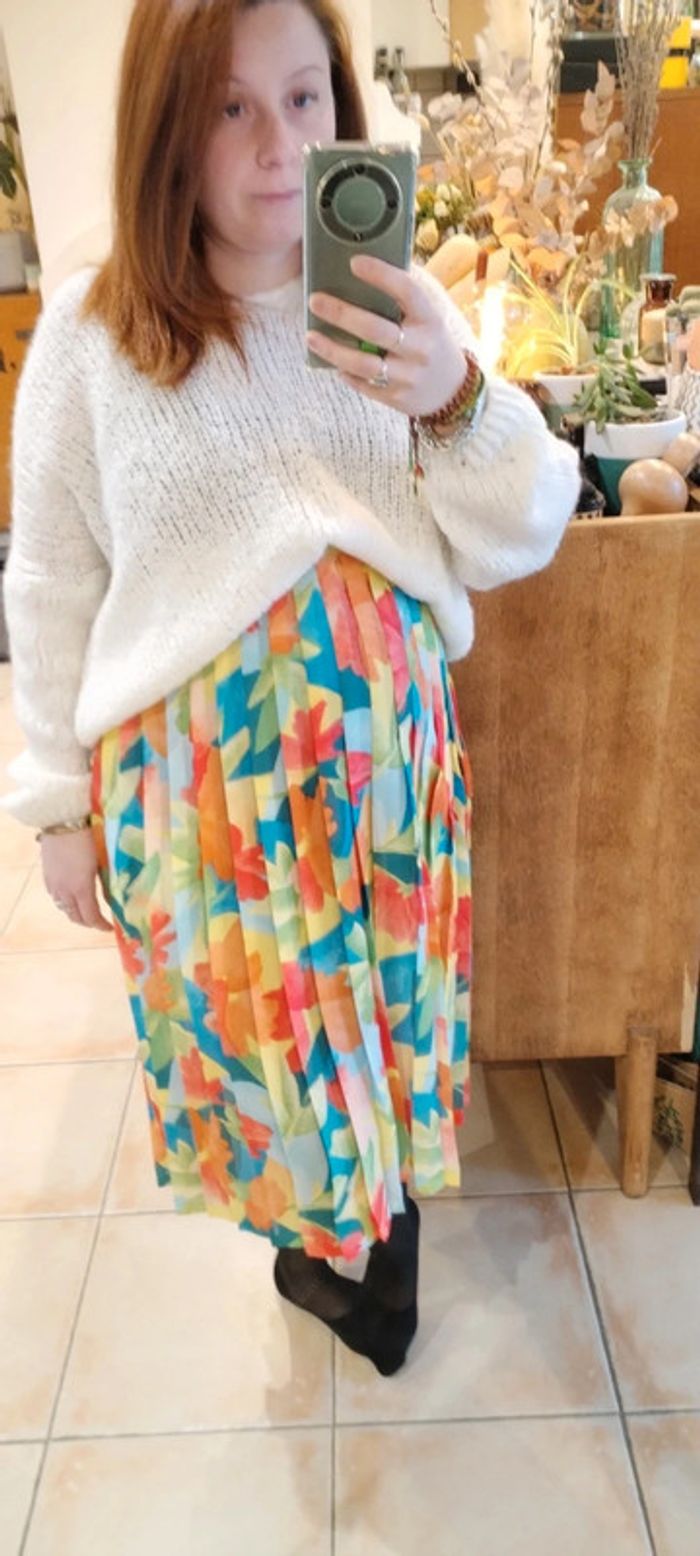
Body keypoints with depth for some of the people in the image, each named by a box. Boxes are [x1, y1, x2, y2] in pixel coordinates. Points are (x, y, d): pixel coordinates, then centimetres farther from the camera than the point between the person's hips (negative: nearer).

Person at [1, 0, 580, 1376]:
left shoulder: (400, 312, 0)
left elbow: (518, 543, -1)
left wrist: (460, 404, -21)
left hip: (386, 745, 2)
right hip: (200, 768, -1)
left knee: (389, 1000, 15)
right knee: (255, 1029, 12)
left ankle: (360, 1247, 45)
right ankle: (338, 1248, 44)